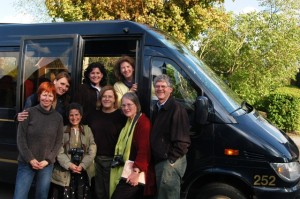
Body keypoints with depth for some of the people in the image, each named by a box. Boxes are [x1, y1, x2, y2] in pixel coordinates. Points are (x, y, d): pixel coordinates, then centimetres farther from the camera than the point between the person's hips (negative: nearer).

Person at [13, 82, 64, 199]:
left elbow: (58, 142, 4)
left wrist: (47, 160, -6)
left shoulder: (58, 117, 4)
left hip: (47, 165, 2)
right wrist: (30, 159, -11)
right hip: (26, 163, -2)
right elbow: (20, 138, -5)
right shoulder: (29, 113, -4)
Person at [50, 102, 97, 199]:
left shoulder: (87, 130, 9)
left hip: (83, 171, 1)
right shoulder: (63, 130, 5)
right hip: (65, 171, -1)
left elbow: (92, 151, 0)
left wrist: (82, 165, -12)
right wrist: (69, 165, -17)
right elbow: (59, 152, -4)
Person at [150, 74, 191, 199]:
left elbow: (182, 141, -18)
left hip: (171, 162, -9)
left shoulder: (177, 109, -15)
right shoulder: (156, 108, 14)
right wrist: (155, 159, 13)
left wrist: (171, 160, -16)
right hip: (159, 161, 9)